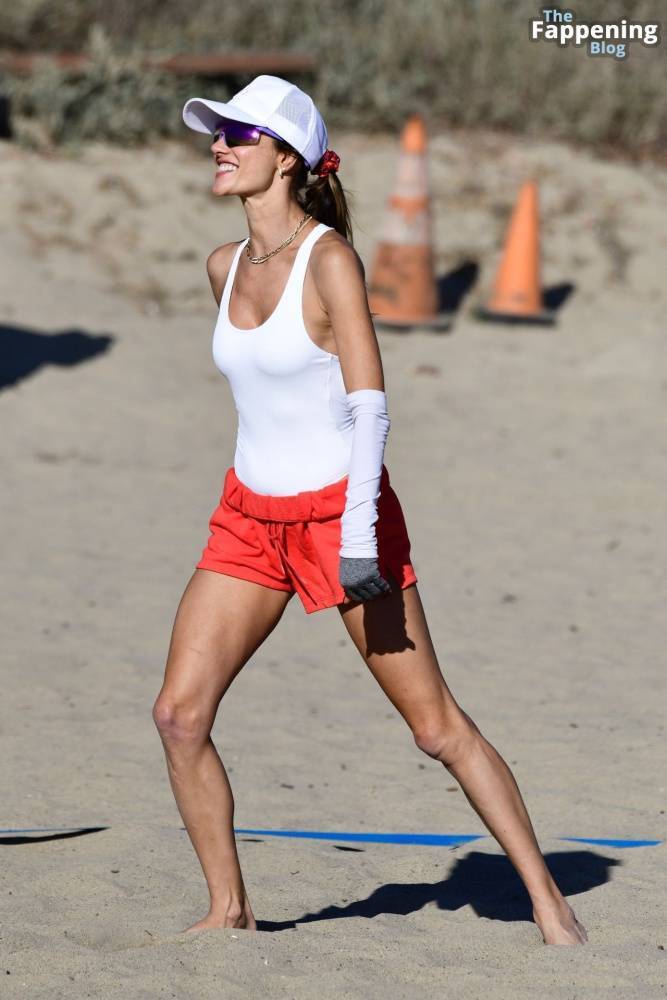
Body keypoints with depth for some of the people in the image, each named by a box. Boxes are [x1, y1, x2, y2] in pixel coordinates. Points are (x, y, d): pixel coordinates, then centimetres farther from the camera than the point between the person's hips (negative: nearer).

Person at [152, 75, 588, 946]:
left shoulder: (330, 258, -15)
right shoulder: (226, 267, 7)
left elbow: (369, 403, -20)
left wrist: (359, 537, -27)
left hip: (339, 511, -6)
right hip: (249, 516, 6)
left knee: (438, 727, -3)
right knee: (179, 713, -7)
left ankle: (547, 900, 8)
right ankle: (230, 910, 5)